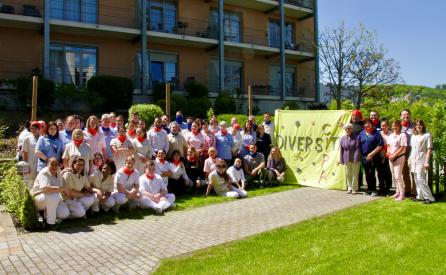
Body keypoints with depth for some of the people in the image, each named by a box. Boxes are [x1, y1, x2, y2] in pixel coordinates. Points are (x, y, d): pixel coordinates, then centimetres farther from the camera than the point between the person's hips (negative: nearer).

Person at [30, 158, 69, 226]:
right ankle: (50, 222, -23)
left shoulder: (58, 172, 1)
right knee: (54, 196, -38)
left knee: (65, 214, -11)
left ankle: (46, 213, 16)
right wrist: (61, 189, -34)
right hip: (38, 199, -7)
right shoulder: (43, 173, -21)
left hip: (54, 200, 7)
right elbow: (45, 188, -40)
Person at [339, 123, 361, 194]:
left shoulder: (356, 137, -5)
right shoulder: (342, 138, 6)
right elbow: (341, 150, 7)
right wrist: (341, 160, 4)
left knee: (355, 174, 4)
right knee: (348, 174, 12)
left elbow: (357, 148, -10)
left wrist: (356, 158, -17)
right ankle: (350, 188, 24)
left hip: (355, 159, -4)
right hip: (346, 160, 4)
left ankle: (354, 189, 16)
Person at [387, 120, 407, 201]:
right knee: (394, 176, 12)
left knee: (398, 176, -11)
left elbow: (402, 148, -14)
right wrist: (389, 154, -2)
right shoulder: (390, 135, 13)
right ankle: (398, 192, 24)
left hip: (399, 157, -7)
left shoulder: (402, 135, -10)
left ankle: (402, 194, -4)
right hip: (391, 158, 7)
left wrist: (394, 155, -15)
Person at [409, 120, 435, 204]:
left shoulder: (427, 135, -4)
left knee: (420, 179, -12)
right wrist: (410, 159, 14)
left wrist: (426, 162, -14)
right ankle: (420, 196, 16)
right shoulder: (413, 136, 15)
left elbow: (429, 149, -8)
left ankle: (429, 197, -5)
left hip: (422, 160, -6)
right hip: (413, 160, 6)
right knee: (417, 179, 8)